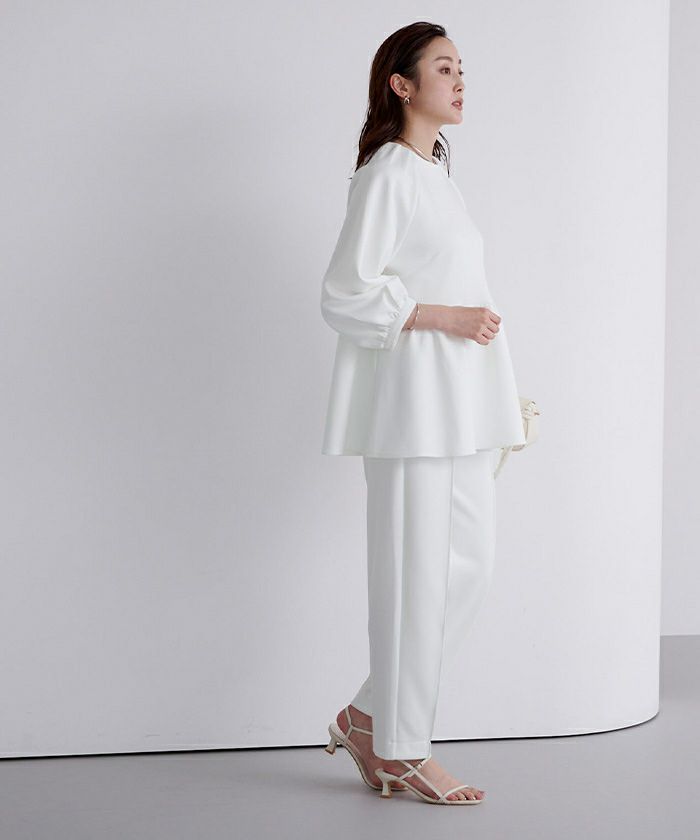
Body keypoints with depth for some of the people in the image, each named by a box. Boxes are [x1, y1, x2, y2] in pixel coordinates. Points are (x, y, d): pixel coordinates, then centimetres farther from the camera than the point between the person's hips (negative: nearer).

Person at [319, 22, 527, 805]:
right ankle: (400, 748, 11)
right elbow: (346, 297, -15)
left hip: (459, 404, 9)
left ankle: (369, 716, 20)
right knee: (414, 575, -2)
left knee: (470, 565, 9)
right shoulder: (385, 174, -9)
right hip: (411, 398, -9)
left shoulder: (436, 174, 18)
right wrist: (447, 317, -17)